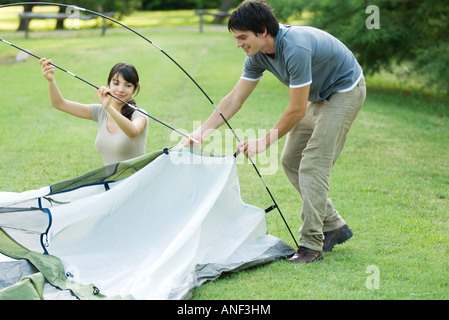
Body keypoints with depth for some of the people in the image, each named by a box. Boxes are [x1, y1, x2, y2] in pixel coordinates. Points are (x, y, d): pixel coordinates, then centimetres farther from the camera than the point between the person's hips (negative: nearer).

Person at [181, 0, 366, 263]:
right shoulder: (258, 55, -10)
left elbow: (296, 110, -28)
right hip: (318, 96, 9)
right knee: (291, 161, 8)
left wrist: (266, 141, -17)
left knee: (313, 164, -17)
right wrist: (201, 132, -7)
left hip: (345, 91, -9)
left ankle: (311, 245, -13)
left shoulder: (295, 49, -36)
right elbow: (235, 100, -1)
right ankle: (334, 227, 17)